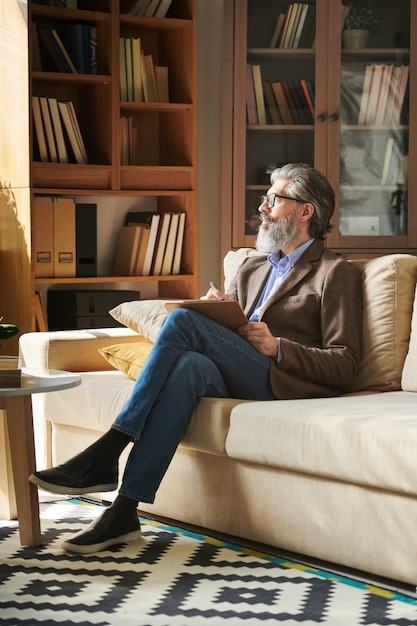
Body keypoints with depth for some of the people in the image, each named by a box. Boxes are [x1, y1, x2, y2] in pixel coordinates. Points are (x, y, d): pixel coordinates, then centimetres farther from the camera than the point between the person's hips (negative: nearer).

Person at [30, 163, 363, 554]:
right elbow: (225, 334, 26)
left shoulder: (336, 274, 9)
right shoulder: (252, 268, 30)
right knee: (190, 365, -33)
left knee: (182, 320, -25)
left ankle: (105, 456, -29)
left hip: (284, 384, -5)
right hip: (233, 384, 5)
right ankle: (123, 512, -39)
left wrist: (277, 346, -13)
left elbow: (344, 367, -1)